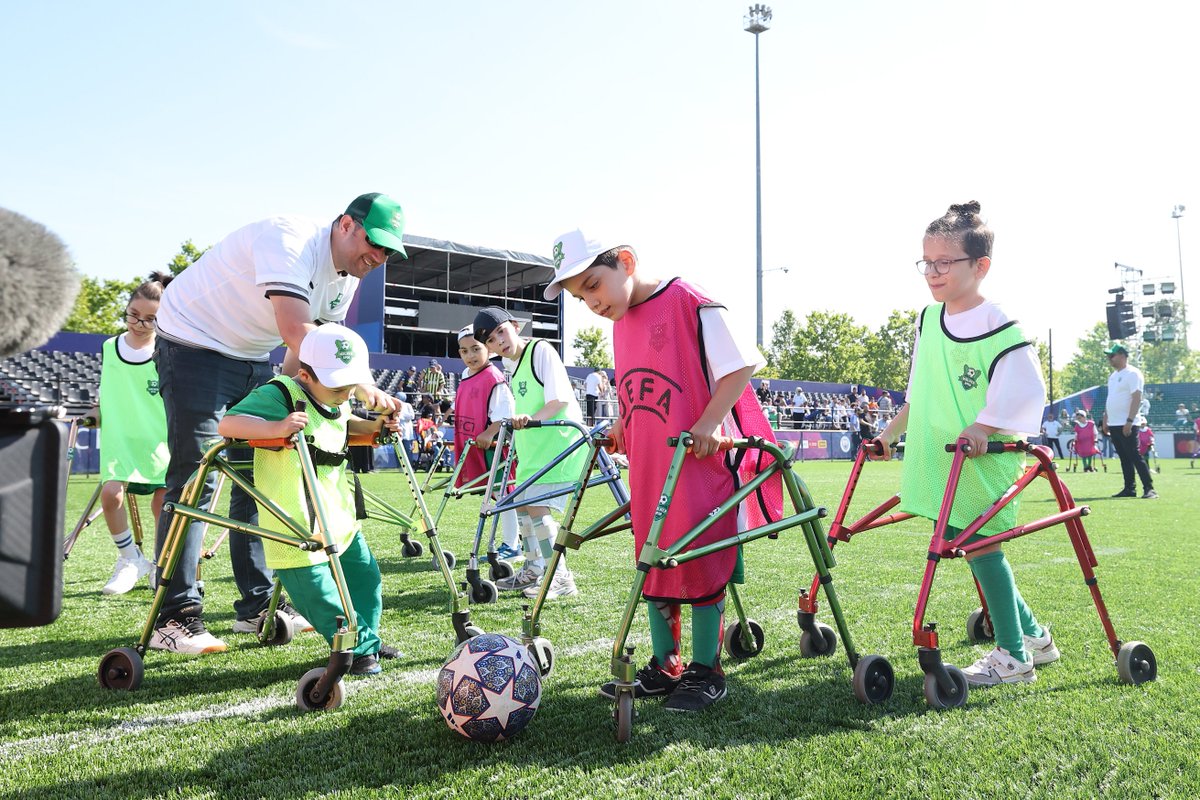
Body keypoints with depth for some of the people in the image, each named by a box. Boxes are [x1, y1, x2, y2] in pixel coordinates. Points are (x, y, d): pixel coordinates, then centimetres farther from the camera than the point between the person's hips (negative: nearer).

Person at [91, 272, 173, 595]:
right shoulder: (109, 348, 7)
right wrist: (98, 410, 6)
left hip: (159, 440, -2)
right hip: (120, 437, 2)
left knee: (162, 504, 1)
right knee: (110, 494, -19)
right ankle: (130, 559, 1)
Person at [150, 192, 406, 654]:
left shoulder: (346, 278, 1)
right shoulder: (290, 240, -27)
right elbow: (296, 332, -40)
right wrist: (358, 384, -43)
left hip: (253, 360, 9)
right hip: (194, 344, -9)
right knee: (195, 479, -13)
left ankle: (257, 606, 14)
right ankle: (174, 618, -7)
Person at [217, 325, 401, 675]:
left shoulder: (337, 403, 9)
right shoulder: (279, 394, -18)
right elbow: (226, 424, -26)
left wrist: (374, 426, 14)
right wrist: (276, 427, -42)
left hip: (340, 519, 9)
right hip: (297, 528, -9)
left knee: (365, 576, 17)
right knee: (324, 595, -4)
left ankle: (367, 643, 35)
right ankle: (357, 649, 18)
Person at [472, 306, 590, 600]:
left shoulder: (540, 350, -12)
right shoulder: (512, 366, 13)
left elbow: (560, 398, -22)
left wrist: (531, 418, -34)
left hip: (558, 441, -10)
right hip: (532, 446, 10)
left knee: (537, 508, -15)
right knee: (522, 504, 16)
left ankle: (562, 579, -6)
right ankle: (533, 570, 31)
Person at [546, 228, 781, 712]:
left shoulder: (689, 302, -12)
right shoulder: (620, 324, 13)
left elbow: (741, 364, -12)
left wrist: (709, 423, -20)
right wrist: (621, 426, 8)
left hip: (699, 460, -8)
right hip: (646, 468, 8)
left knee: (701, 564, 1)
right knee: (654, 564, 12)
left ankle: (705, 672, 16)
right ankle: (664, 668, 26)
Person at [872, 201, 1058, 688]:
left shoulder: (997, 328, -12)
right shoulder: (927, 320, 10)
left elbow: (1024, 392, -16)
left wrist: (982, 427, -27)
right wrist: (893, 431, 21)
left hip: (981, 462, -7)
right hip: (937, 461, 8)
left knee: (980, 547, -6)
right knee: (965, 544, 12)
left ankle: (1013, 657, 8)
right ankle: (1032, 635, 28)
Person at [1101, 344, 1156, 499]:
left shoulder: (1133, 374, -11)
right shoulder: (1113, 376, 17)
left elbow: (1137, 399, -18)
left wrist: (1129, 421, -24)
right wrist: (1105, 419, 18)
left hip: (1127, 425, -9)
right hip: (1114, 425, 9)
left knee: (1135, 456, -11)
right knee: (1124, 458, 11)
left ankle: (1149, 489, -9)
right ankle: (1130, 489, 15)